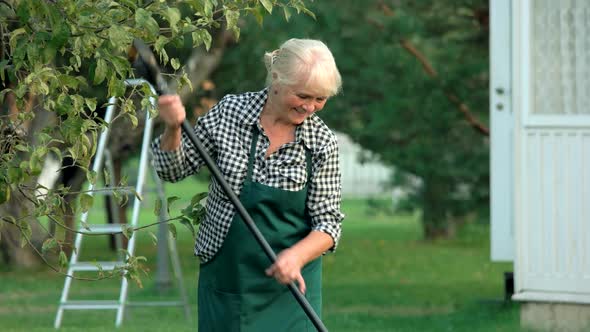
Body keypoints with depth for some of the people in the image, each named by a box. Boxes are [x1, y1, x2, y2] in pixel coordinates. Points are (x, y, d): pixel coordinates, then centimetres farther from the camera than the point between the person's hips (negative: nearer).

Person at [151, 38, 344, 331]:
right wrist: (173, 128, -17)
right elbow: (173, 169, 3)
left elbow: (328, 221, -5)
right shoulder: (229, 112, -6)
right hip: (225, 275, 1)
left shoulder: (323, 143, -7)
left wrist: (297, 256, -25)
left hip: (289, 279, -1)